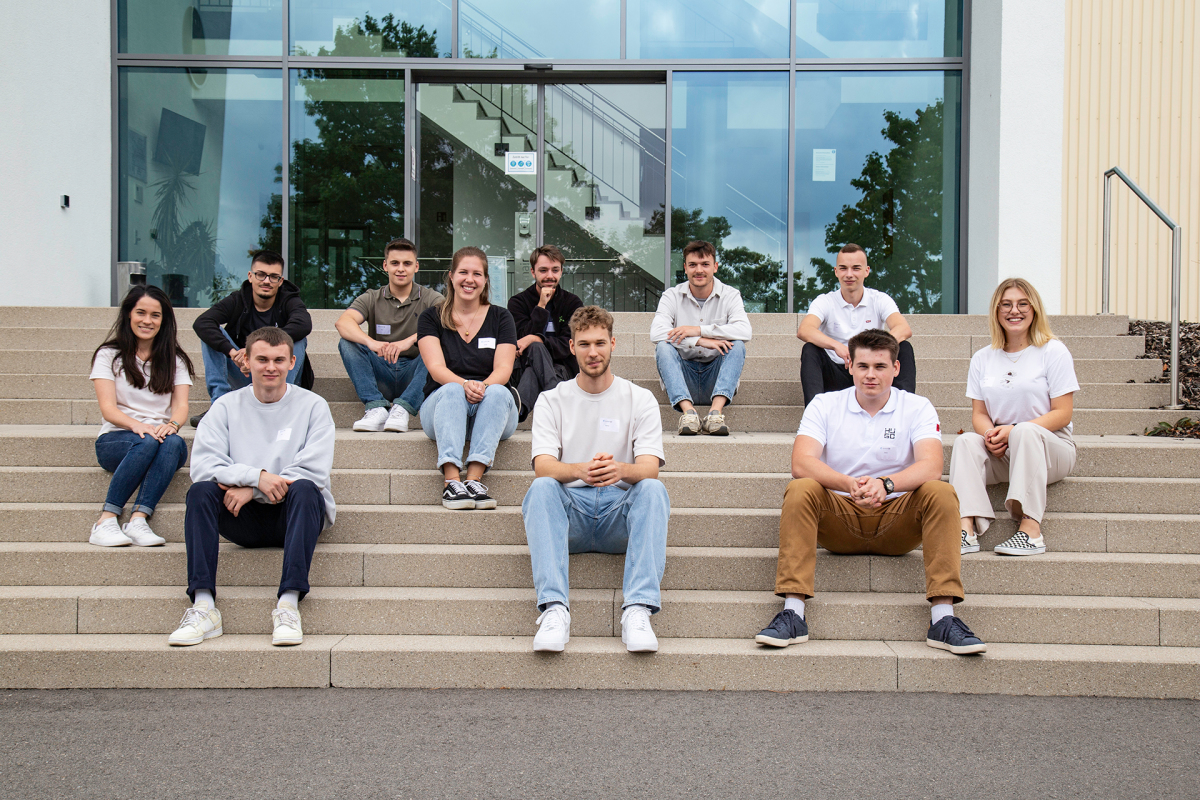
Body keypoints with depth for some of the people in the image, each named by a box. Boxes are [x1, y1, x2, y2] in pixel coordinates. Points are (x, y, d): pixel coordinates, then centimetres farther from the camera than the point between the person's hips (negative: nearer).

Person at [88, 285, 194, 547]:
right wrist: (137, 425, -26)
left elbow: (181, 405, 2)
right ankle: (106, 522, -38)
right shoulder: (109, 355, 8)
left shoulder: (175, 360, 16)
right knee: (147, 442, -37)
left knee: (174, 443, -34)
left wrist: (171, 424, -23)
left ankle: (138, 519, -43)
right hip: (116, 440, -2)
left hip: (161, 437, 2)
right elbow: (108, 409, -5)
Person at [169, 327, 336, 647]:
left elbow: (313, 471, -11)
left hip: (293, 514, -2)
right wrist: (256, 475, -23)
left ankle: (289, 603, -40)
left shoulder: (313, 406, 2)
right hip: (245, 520, 2)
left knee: (304, 489, -33)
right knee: (200, 491, -24)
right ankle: (203, 606, -31)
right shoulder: (227, 406, 7)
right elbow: (201, 465, -7)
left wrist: (251, 489, -18)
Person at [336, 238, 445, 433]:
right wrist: (371, 342, -35)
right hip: (381, 378, 2)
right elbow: (343, 323, -14)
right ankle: (377, 408, -30)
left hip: (414, 375, -2)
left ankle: (403, 408, -33)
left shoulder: (430, 299, 3)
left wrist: (410, 341, -35)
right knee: (347, 343, -18)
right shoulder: (372, 299, 7)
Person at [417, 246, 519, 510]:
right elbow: (436, 367, -6)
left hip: (494, 410, 1)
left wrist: (483, 386, -26)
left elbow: (503, 368, -2)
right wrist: (464, 384, -29)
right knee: (452, 391, -34)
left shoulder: (501, 318, 11)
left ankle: (474, 478, -44)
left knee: (498, 392, -33)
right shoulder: (432, 318, 9)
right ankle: (451, 480, -48)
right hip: (442, 406, -1)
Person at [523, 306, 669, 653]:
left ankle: (638, 609, -40)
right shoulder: (552, 400, 10)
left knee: (653, 488, -30)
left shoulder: (640, 399, 9)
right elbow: (543, 466, -5)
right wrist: (580, 470, -30)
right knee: (541, 487, -31)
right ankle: (554, 608, -41)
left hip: (620, 515, 0)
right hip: (569, 513, 0)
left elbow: (649, 468, -5)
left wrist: (620, 470, -31)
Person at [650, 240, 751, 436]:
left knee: (737, 345, -24)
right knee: (663, 347, -25)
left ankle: (716, 410, -42)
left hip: (715, 374, 0)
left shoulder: (730, 295, 3)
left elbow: (744, 331, -17)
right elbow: (656, 333, -17)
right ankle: (687, 410, -42)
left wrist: (698, 330, -23)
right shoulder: (671, 296, 3)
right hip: (682, 377, 0)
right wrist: (701, 341, -27)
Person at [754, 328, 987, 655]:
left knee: (940, 493, -27)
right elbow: (801, 464, -15)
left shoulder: (917, 407, 1)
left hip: (896, 524, 0)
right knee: (800, 490, -28)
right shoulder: (824, 405, 1)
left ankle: (943, 619, -30)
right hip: (839, 521, 0)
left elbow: (931, 467, -16)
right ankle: (792, 613, -32)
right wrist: (850, 484, -35)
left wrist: (884, 484, -37)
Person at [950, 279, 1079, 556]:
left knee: (1025, 432, -35)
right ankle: (967, 527, -41)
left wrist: (1013, 432, -20)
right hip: (1000, 454, 3)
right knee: (966, 441, -26)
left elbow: (1062, 414, -7)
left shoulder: (1054, 352, 0)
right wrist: (990, 436, -17)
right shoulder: (983, 358, 12)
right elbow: (979, 413, 8)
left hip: (1050, 447, -3)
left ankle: (1031, 526, -41)